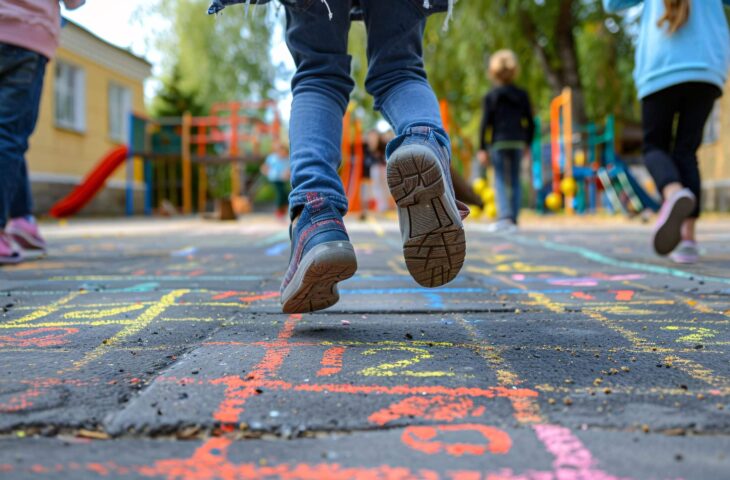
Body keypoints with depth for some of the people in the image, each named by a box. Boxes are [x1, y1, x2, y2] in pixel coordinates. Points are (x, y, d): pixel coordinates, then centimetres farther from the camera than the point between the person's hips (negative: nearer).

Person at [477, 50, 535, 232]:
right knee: (515, 181, 9)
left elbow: (485, 123, -5)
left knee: (500, 181, -1)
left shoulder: (491, 96, -2)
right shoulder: (522, 95, 8)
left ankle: (504, 216, -16)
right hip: (518, 142, 3)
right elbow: (530, 123, 8)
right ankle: (513, 219, 10)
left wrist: (482, 148, -2)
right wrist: (527, 144, 19)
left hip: (499, 143, -3)